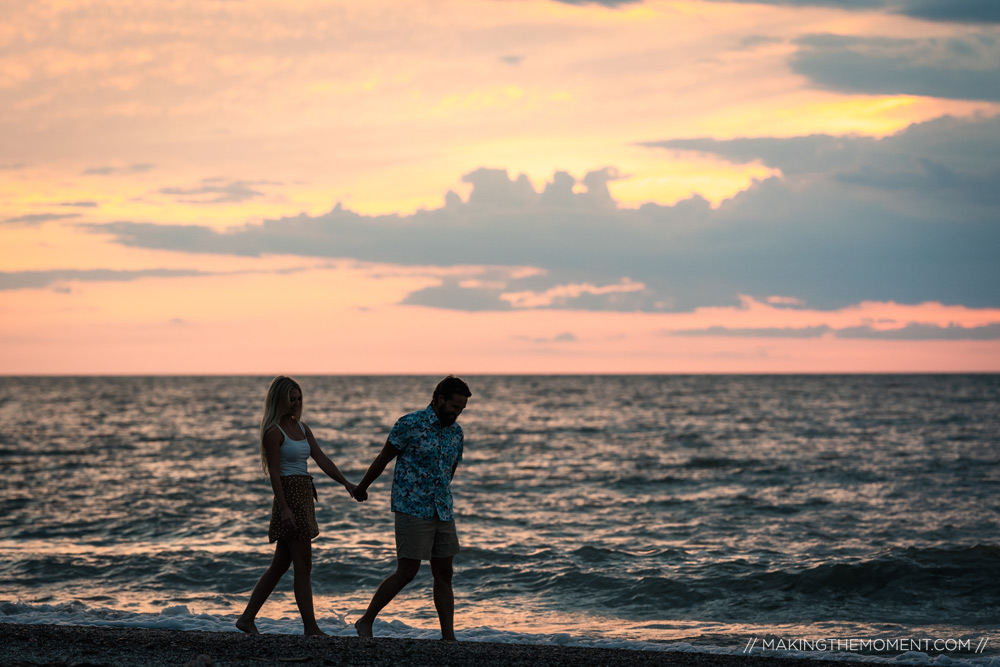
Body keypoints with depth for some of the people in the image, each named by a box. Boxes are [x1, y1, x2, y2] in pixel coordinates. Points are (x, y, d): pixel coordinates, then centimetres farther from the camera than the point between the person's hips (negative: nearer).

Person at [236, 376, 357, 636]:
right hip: (289, 498, -9)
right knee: (303, 567, -6)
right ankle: (310, 628, -1)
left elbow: (321, 459, 12)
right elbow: (274, 472, -15)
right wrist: (284, 508, -21)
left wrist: (346, 483, 2)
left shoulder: (301, 427, 15)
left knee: (280, 565, 11)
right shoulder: (274, 432, -10)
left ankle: (247, 618, 17)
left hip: (304, 497, 9)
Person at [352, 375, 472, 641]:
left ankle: (449, 637, 7)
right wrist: (361, 488, 8)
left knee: (444, 574, 5)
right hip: (411, 509, -7)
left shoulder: (456, 433, 8)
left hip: (443, 511, 7)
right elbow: (383, 459, -1)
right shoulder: (410, 424, -11)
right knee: (407, 572, -7)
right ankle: (365, 622, 6)